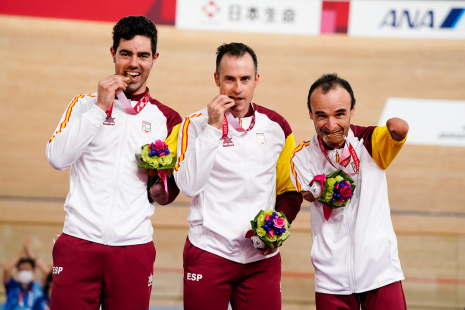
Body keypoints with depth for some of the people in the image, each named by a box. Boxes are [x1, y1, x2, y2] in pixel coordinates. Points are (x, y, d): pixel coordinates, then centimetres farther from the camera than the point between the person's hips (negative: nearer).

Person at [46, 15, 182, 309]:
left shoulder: (167, 119, 11)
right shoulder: (86, 104, 8)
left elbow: (171, 191, 18)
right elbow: (57, 158, -6)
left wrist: (160, 189, -6)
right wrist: (101, 108, -8)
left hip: (134, 245, 1)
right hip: (80, 240, -1)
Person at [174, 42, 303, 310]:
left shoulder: (276, 126, 8)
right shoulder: (197, 124, 1)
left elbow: (290, 192, 15)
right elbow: (189, 185, -11)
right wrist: (213, 128, -12)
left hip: (262, 258, 2)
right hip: (209, 252, -2)